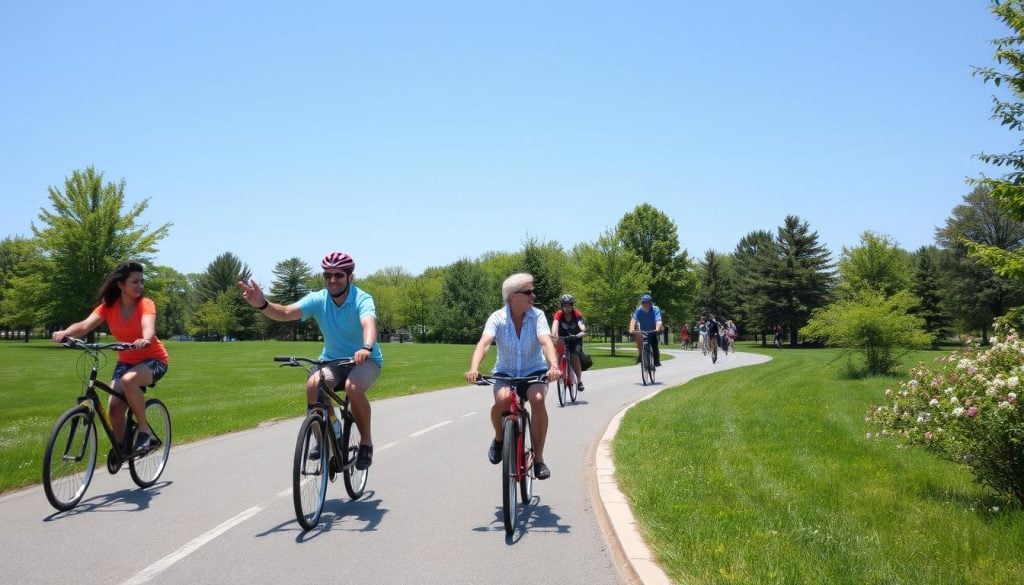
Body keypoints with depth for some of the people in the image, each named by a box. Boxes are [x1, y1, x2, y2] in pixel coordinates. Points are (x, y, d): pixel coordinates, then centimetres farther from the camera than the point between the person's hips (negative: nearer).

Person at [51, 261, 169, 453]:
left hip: (153, 359, -4)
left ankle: (144, 430, -18)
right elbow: (85, 325, -21)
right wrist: (65, 333, -43)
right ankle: (121, 448, 10)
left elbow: (148, 326, -36)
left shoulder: (145, 304, -16)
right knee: (115, 407, -13)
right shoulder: (108, 307, -6)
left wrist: (145, 340, -60)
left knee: (128, 381, -35)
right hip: (125, 361, 4)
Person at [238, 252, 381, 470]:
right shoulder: (318, 299, -11)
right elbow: (287, 312, -25)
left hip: (365, 360, -3)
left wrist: (366, 348, -63)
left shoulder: (362, 299, -21)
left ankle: (366, 442, -11)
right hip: (332, 359, 4)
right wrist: (262, 305, -46)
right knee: (313, 385, -28)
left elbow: (368, 324, -41)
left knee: (353, 388, -35)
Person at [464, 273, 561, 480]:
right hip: (505, 372, 0)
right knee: (502, 399, -33)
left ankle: (538, 458, -18)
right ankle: (499, 438, 1)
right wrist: (474, 368, -46)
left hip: (534, 372, 0)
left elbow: (546, 341, -27)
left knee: (538, 399, -32)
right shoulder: (498, 317, -12)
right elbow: (484, 343, -27)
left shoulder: (537, 315, -12)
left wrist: (554, 366, -47)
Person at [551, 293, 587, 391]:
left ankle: (579, 380, -10)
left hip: (575, 339, -1)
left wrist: (583, 331, -61)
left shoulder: (577, 314, -21)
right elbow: (555, 324, -38)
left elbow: (581, 324, -38)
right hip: (563, 338, 1)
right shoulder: (559, 314, -21)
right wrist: (554, 335, -57)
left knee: (575, 356, -21)